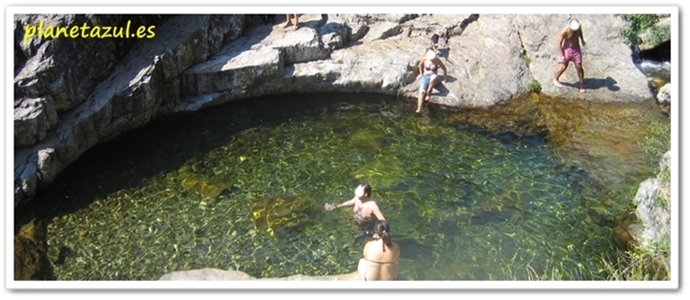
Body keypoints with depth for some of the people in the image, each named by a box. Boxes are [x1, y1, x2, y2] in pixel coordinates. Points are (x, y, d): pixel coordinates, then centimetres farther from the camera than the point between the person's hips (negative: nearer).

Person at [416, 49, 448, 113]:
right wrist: (421, 73, 24)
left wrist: (444, 79, 0)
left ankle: (428, 93, -23)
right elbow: (420, 65, 21)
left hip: (433, 77, -1)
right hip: (425, 77, 2)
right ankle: (419, 109, -37)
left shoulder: (437, 60, -7)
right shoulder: (424, 59, -2)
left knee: (434, 77, -43)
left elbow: (444, 69, 2)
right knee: (422, 91, -27)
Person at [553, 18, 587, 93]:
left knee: (579, 67, 1)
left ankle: (582, 84, 11)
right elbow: (559, 43, -18)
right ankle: (556, 79, 26)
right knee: (563, 67, -1)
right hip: (567, 49, -3)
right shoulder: (564, 31, -26)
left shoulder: (579, 26, -12)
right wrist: (561, 55, -18)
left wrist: (582, 40, 23)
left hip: (576, 49, 3)